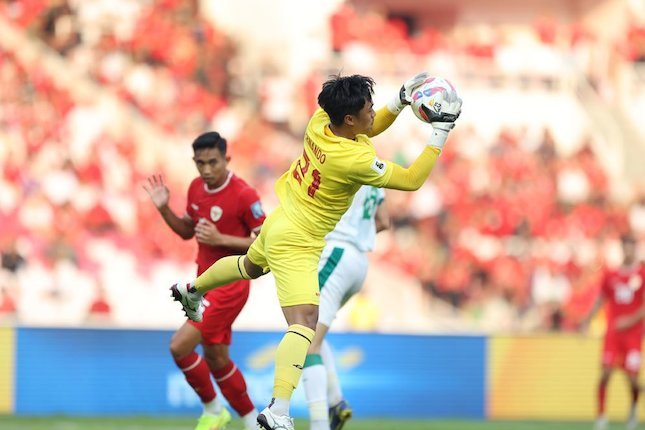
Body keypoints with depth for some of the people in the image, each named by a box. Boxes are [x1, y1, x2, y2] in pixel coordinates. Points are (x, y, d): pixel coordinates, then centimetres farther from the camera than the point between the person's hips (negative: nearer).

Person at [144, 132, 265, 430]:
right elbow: (187, 230, 18)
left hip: (229, 284, -8)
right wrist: (164, 209, 1)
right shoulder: (196, 188, 5)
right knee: (215, 358, 13)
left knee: (179, 346, -16)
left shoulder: (244, 195, -17)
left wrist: (220, 239, -23)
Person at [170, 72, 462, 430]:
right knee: (305, 322, -20)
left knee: (250, 266, 40)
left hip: (279, 221, 9)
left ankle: (191, 290, 66)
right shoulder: (353, 160, -32)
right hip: (297, 245, -9)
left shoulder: (321, 120, -10)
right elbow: (412, 180, -22)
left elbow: (369, 130, 11)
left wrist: (402, 99, -2)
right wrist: (441, 130, -20)